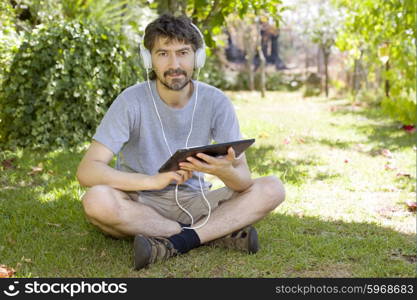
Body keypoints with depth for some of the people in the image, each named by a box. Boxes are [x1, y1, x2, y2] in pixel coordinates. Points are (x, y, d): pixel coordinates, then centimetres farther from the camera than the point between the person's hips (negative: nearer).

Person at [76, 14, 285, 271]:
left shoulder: (216, 102, -8)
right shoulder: (132, 102, -14)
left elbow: (244, 179, -12)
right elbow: (87, 171, -22)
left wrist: (225, 170, -37)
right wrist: (155, 180, -36)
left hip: (193, 201, 2)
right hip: (140, 203, -2)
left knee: (272, 189, -17)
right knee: (97, 200, -35)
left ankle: (173, 243, -25)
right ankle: (217, 233, -23)